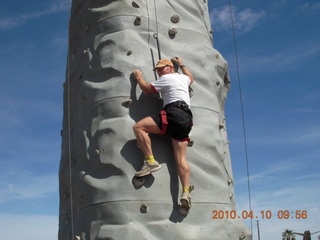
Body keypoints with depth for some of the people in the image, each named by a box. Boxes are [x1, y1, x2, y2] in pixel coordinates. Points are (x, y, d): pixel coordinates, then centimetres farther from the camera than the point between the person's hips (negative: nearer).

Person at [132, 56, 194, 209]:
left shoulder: (166, 78, 6)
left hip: (174, 114, -8)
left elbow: (147, 89, 9)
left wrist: (139, 77, 26)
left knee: (138, 127, -10)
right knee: (181, 159, -2)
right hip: (186, 119, 8)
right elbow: (191, 78, 54)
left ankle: (150, 161, -19)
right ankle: (186, 192, -16)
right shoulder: (183, 78, 29)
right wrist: (181, 65, 66)